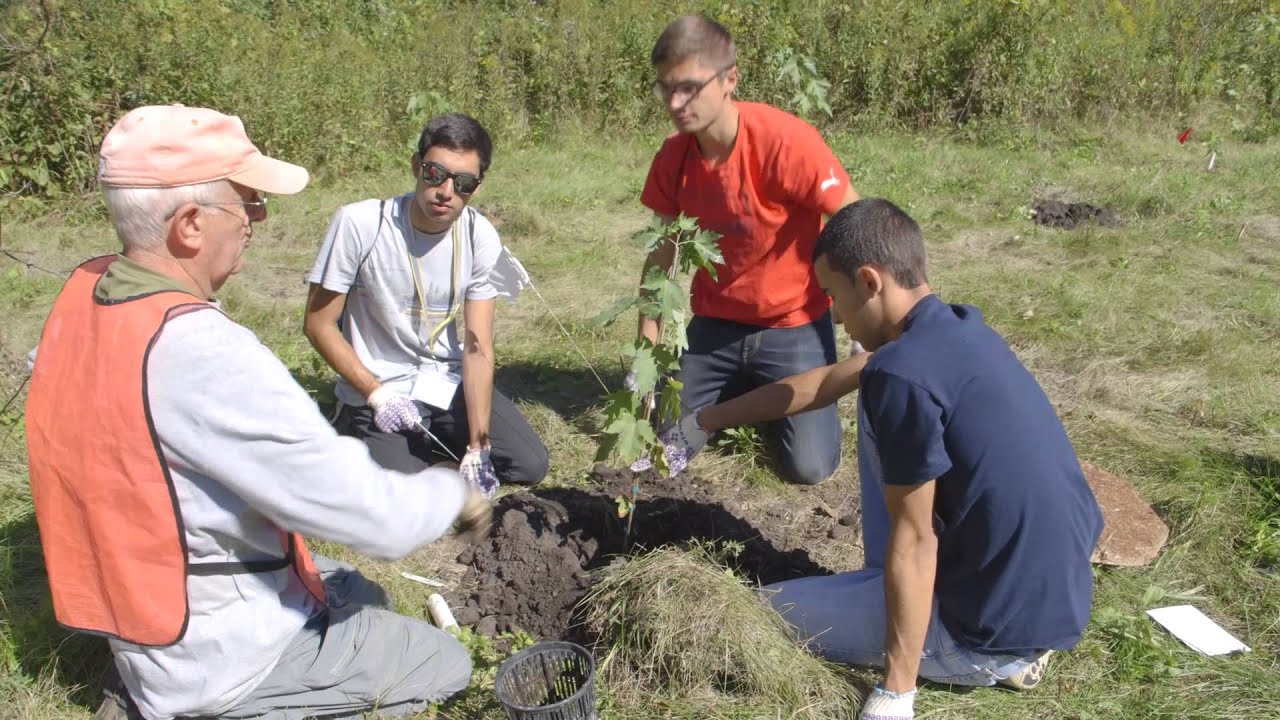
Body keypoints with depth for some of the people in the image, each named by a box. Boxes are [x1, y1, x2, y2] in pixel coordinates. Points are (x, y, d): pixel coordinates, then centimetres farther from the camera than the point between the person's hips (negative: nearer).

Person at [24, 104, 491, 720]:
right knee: (446, 667, 7)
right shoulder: (203, 351, -34)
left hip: (136, 600, 9)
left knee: (362, 597, 27)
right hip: (220, 652, -8)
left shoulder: (81, 294, -6)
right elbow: (366, 511, -32)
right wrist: (454, 495, -11)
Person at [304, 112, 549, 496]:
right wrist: (376, 394, -21)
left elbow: (478, 348, -14)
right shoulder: (359, 224, -21)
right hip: (375, 391, -3)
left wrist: (477, 447, -19)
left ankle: (432, 445, 18)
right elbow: (319, 325, -12)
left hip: (450, 383, 4)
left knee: (531, 466, -6)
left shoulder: (481, 237, -12)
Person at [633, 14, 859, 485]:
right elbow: (662, 250, 2)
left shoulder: (787, 141, -25)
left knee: (810, 467, -10)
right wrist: (647, 341, 1)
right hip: (715, 324, 4)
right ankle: (743, 390, 29)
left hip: (793, 326, -4)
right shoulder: (672, 158, -9)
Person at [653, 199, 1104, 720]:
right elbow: (825, 384, 14)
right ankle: (894, 585, 18)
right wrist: (704, 422, 22)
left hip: (1008, 626, -8)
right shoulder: (954, 326, 4)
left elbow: (913, 541, -20)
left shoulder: (902, 375, -25)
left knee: (767, 612, 8)